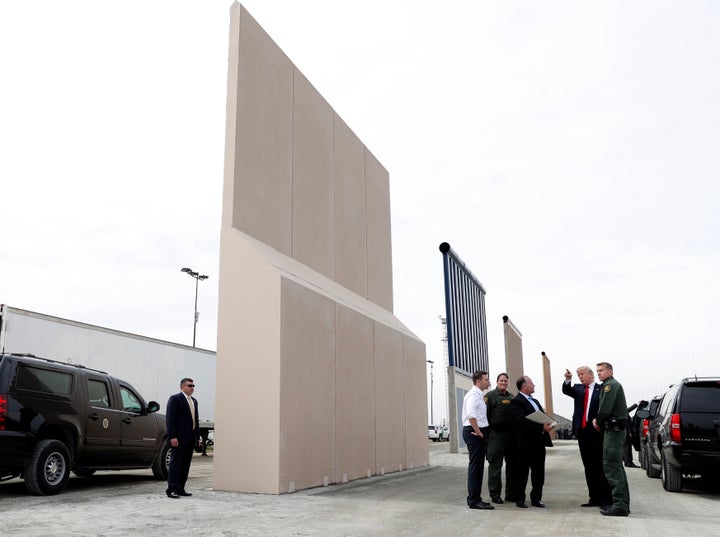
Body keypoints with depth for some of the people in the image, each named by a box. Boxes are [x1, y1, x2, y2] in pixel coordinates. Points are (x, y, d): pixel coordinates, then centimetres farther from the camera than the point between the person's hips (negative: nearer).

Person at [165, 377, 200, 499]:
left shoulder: (194, 401, 17)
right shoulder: (175, 399, -6)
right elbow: (170, 419, -11)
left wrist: (196, 437, 11)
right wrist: (172, 437, -18)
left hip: (191, 439, 7)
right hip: (179, 438, -7)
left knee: (186, 464, 8)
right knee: (176, 463, -4)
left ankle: (180, 489, 14)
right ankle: (171, 489, 1)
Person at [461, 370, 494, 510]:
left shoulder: (479, 395, 18)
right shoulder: (473, 395, -14)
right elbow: (471, 414, -28)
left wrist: (481, 432, 13)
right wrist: (478, 432, -21)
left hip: (479, 433, 10)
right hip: (474, 433, -10)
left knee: (478, 466, 13)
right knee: (475, 466, -8)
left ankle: (475, 498, 20)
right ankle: (474, 500, -6)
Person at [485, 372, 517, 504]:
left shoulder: (511, 397, 17)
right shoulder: (491, 395, -2)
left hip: (511, 434, 7)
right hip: (496, 435, -6)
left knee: (512, 464, 11)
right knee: (495, 464, -3)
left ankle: (511, 493, 21)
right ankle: (495, 494, 3)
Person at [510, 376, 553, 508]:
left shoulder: (535, 401, 20)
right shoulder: (516, 401, -10)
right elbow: (523, 420, -21)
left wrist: (548, 423, -6)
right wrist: (541, 427, -24)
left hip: (539, 442, 8)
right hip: (525, 443, -8)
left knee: (539, 472, 10)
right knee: (522, 472, 2)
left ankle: (536, 498, 20)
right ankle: (520, 499, 13)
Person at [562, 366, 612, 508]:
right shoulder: (578, 389, 12)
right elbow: (566, 390, -5)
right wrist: (568, 380, -22)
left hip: (597, 433, -5)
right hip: (582, 432, 5)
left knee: (601, 466, -1)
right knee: (589, 467, 10)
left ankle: (606, 499, 5)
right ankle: (594, 498, 17)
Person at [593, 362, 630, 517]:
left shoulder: (610, 385, -11)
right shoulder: (614, 385, 22)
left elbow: (605, 408, -19)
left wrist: (598, 421, -3)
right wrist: (599, 421, 10)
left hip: (613, 430, -11)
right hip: (617, 429, 11)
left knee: (612, 468, -10)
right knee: (617, 467, 14)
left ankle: (619, 505, -10)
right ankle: (623, 504, 19)